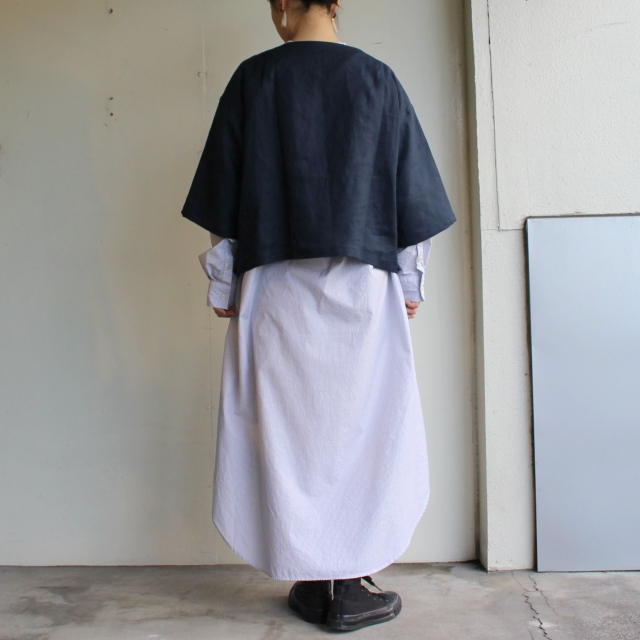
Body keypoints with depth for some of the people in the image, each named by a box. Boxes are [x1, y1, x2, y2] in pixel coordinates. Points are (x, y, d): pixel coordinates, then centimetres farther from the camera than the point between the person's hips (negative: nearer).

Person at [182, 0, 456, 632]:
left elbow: (223, 204, 2)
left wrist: (223, 285, 10)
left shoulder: (252, 79, 4)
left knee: (287, 431, 8)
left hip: (276, 290, 0)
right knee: (358, 431, 7)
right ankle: (347, 588, 14)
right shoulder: (377, 79, 6)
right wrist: (410, 282, 12)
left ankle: (310, 584, 18)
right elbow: (409, 196, 5)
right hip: (362, 286, 1)